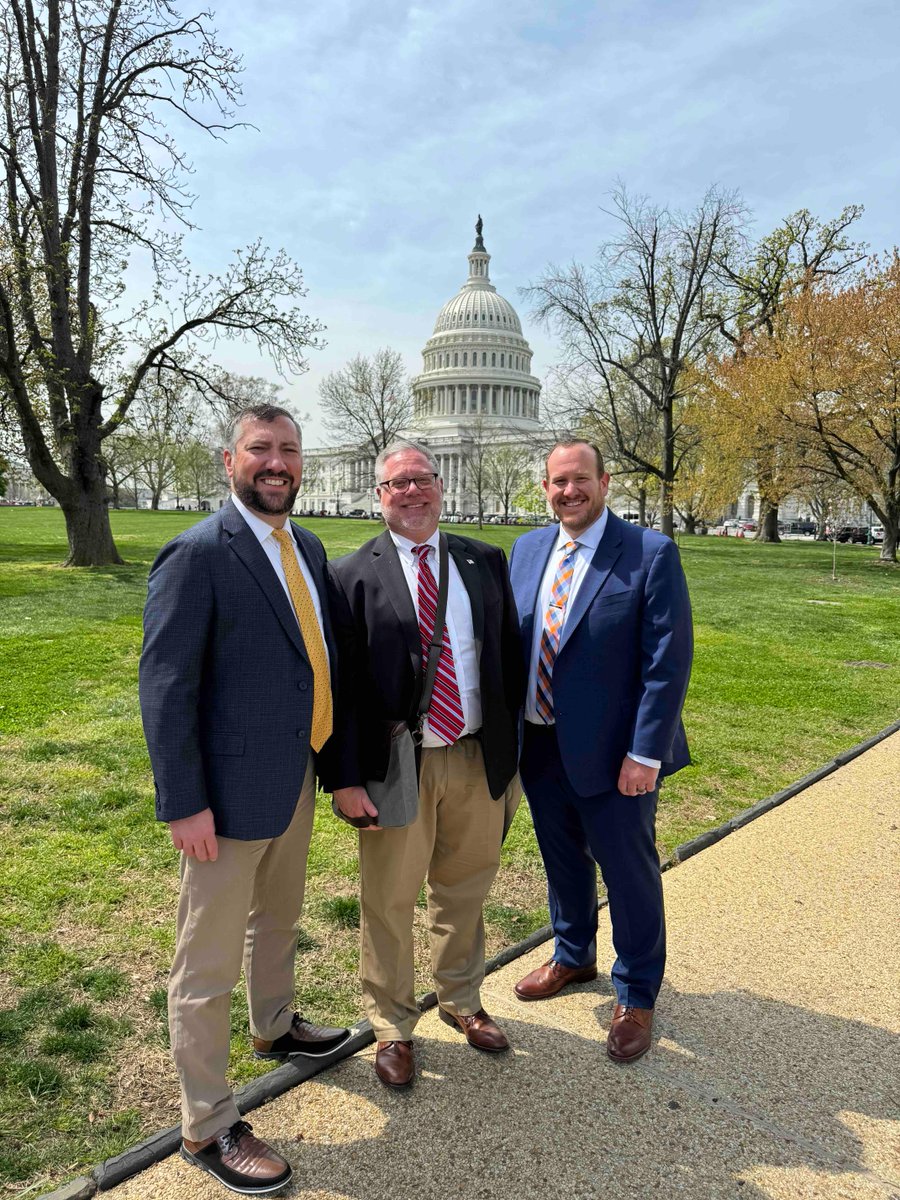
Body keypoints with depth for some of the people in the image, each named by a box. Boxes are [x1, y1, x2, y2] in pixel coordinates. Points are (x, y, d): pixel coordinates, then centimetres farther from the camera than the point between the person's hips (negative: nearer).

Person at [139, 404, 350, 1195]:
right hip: (233, 790, -8)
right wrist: (184, 803, -19)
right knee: (210, 962, 9)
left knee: (278, 919, 28)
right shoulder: (197, 554, -17)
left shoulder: (307, 548, 6)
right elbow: (165, 685, -18)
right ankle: (208, 1128, 28)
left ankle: (275, 1027, 54)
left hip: (299, 779, 8)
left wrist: (333, 759, 11)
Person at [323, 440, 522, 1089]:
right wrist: (347, 776, -11)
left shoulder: (485, 562, 4)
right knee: (389, 902, 13)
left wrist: (514, 752, 5)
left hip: (479, 760, 3)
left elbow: (511, 660, 6)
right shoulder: (353, 575, -6)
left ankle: (462, 1000, 45)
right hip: (398, 767, -3)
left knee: (464, 892, 20)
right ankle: (393, 1027, 36)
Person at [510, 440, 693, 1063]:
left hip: (612, 751, -5)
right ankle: (574, 955, 49)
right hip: (540, 744, 5)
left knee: (630, 872, 12)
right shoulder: (527, 549, 4)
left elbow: (669, 660, -15)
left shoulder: (651, 554, -13)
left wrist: (645, 753, -18)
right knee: (563, 861, 23)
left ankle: (636, 995, 35)